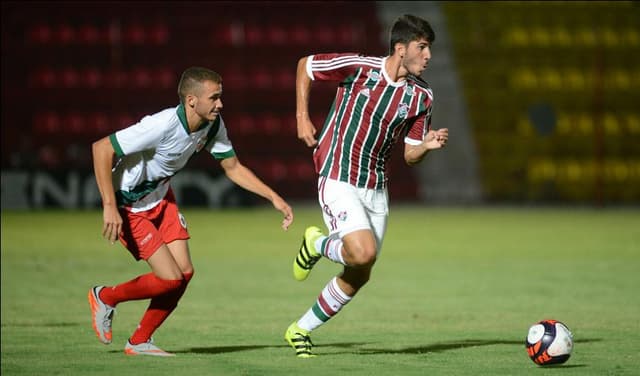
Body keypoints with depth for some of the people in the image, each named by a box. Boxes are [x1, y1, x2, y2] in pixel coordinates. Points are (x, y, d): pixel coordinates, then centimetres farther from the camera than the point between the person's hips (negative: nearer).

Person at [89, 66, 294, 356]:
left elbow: (233, 167, 6)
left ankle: (139, 342, 15)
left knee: (185, 272, -2)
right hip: (128, 206, -8)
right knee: (171, 278, -12)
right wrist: (109, 207, -34)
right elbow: (101, 148, -31)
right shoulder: (162, 126, -33)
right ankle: (105, 297, 15)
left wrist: (274, 198, -2)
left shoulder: (213, 126, -9)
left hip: (160, 197, 8)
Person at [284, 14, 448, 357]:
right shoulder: (358, 68, -13)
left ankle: (301, 330, 27)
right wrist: (302, 117, -3)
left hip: (375, 189, 6)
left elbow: (410, 155, 6)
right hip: (338, 182, -6)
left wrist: (428, 145, -16)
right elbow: (305, 65, 2)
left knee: (358, 276, 8)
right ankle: (316, 245, 8)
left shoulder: (421, 96, 1)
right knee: (364, 252, -26)